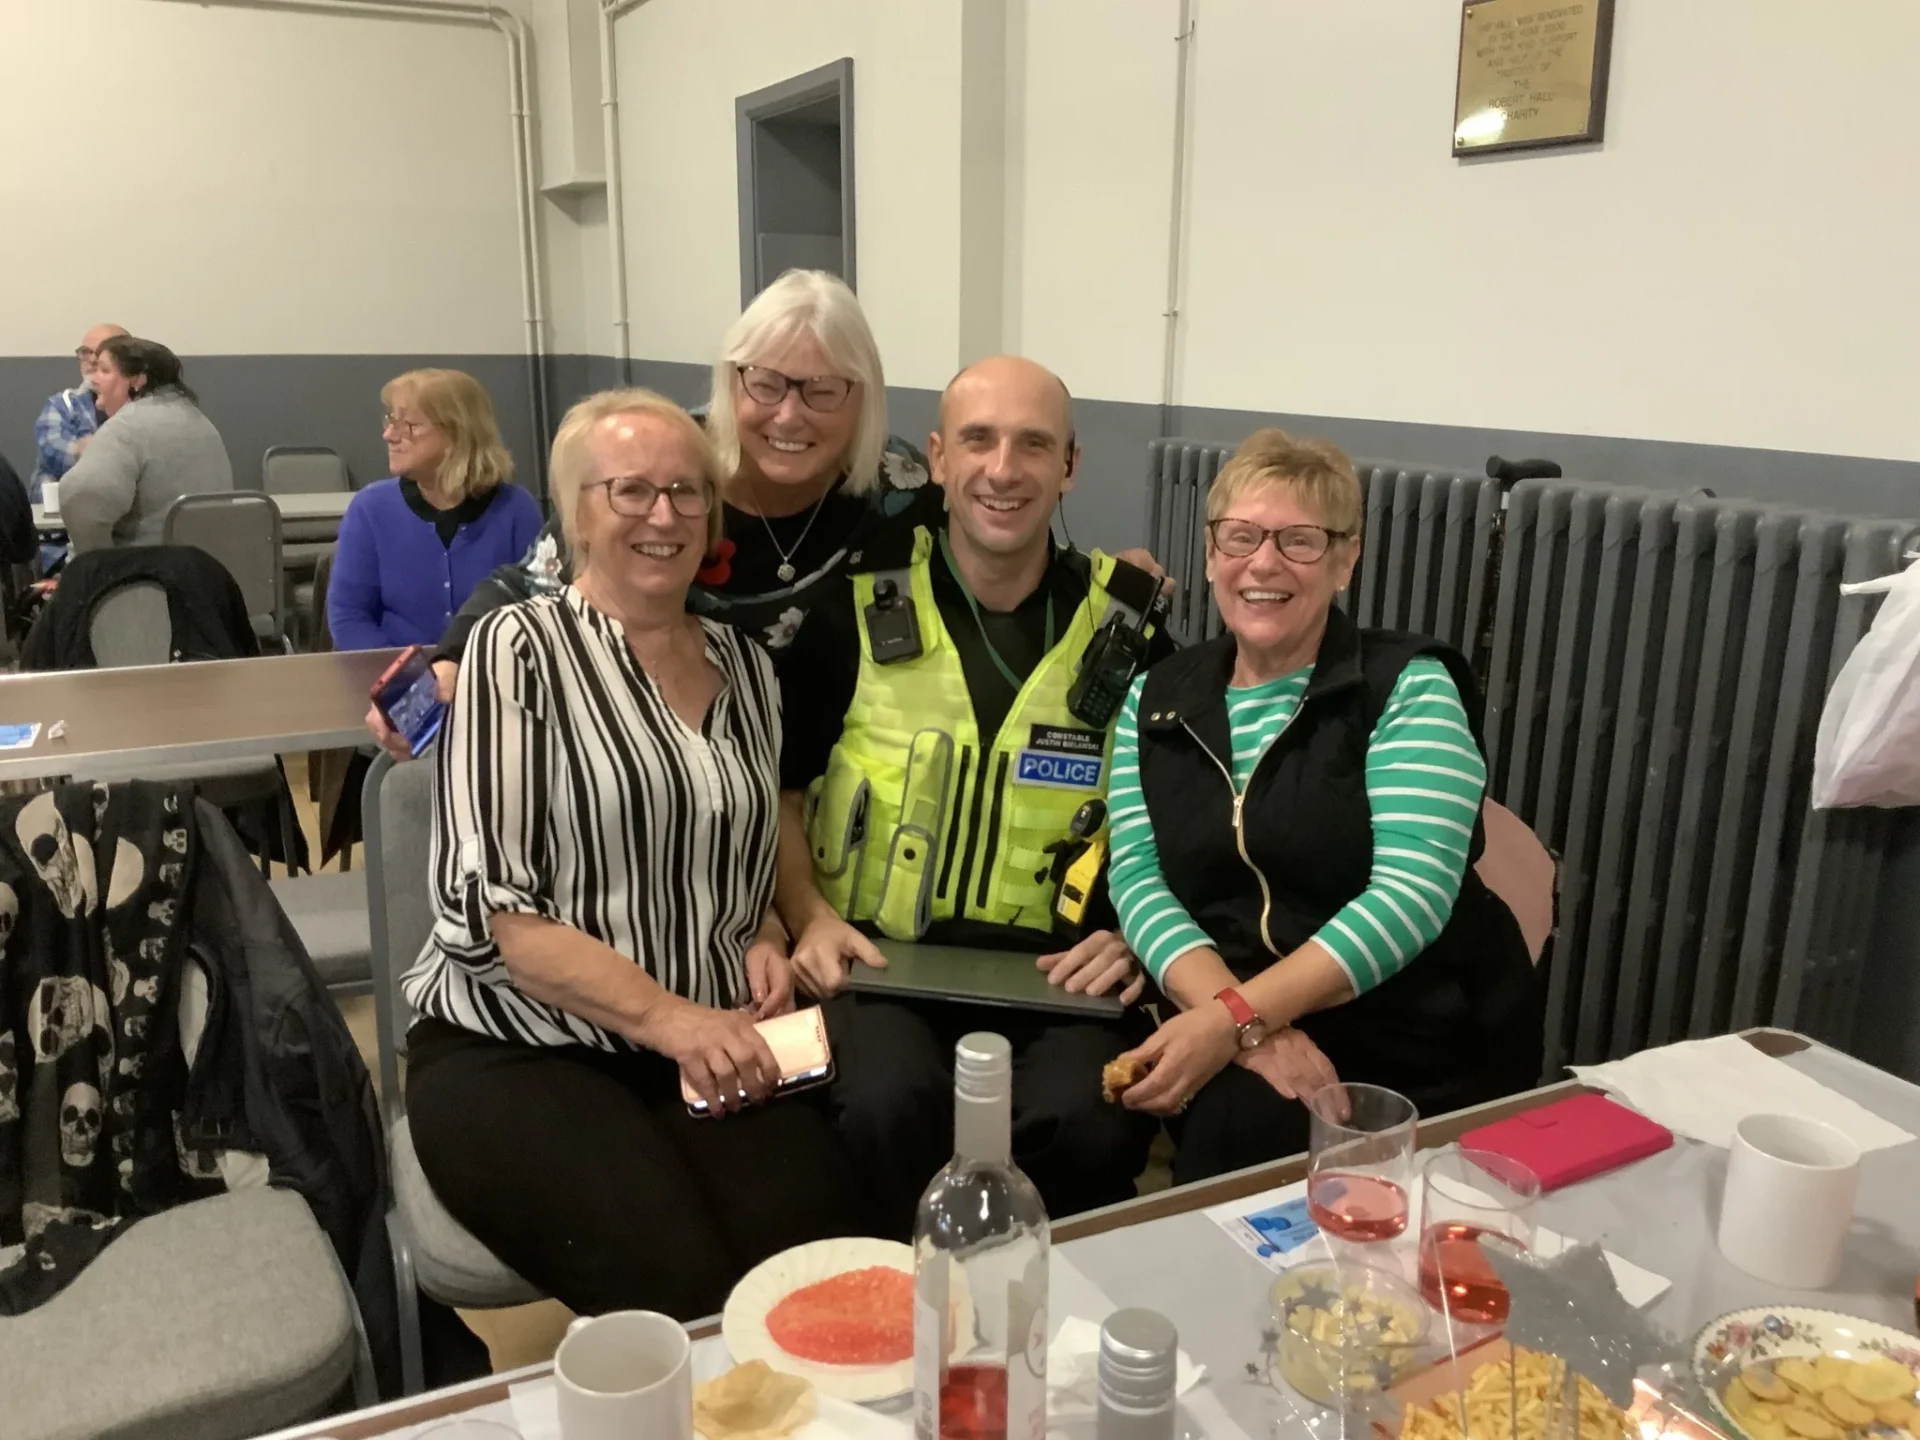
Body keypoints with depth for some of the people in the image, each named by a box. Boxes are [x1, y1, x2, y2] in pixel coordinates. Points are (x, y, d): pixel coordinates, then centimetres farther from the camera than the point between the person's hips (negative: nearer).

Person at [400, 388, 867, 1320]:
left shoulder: (745, 667, 11)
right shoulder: (520, 648, -4)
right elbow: (481, 906, -11)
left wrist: (763, 946, 2)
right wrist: (666, 1017, -19)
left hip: (713, 1050, 4)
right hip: (515, 1052, -4)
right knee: (679, 1288, -28)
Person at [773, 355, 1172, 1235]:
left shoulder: (1127, 621, 7)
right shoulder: (859, 605, 4)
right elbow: (773, 786, 12)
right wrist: (808, 915, -3)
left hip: (1058, 970, 1)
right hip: (881, 957, 0)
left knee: (1089, 1121, -29)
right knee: (889, 1106, -31)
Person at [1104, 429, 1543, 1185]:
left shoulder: (1409, 688, -4)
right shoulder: (1156, 700, 8)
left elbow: (1410, 894, -15)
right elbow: (1138, 876, -2)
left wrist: (1234, 1019, -24)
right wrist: (1241, 1021, -20)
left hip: (1419, 1045, -2)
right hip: (1228, 1026, 3)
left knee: (1241, 1128, -28)